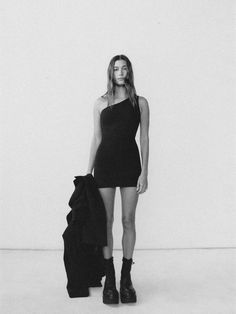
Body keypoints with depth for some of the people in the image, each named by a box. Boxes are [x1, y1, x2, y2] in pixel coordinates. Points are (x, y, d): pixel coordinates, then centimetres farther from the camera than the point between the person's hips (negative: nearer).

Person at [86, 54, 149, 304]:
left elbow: (144, 138, 2)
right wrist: (88, 172, 6)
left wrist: (144, 172, -4)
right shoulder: (100, 103, 7)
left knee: (128, 220, 2)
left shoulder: (140, 102, 5)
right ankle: (109, 279, 13)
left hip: (130, 164, -1)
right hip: (105, 163, 1)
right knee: (106, 220, 2)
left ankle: (126, 278, 14)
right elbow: (96, 139, 9)